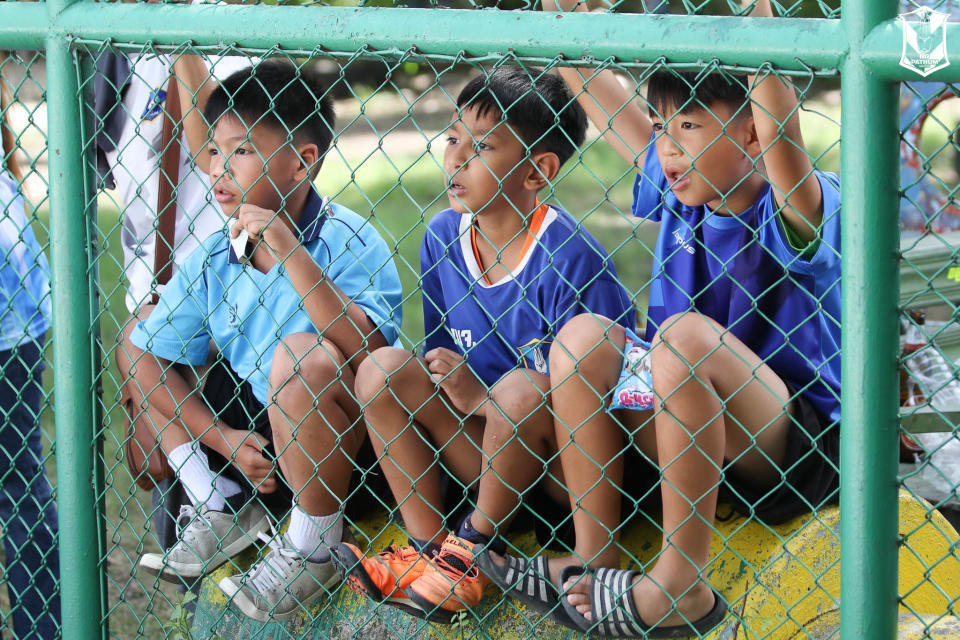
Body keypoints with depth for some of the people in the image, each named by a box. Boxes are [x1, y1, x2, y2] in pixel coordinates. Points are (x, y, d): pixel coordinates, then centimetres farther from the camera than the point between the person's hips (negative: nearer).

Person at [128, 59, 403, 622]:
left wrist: (292, 256, -36)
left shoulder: (351, 243, -19)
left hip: (338, 447, -6)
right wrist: (224, 438, -7)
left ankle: (315, 551, -14)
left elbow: (371, 351, -36)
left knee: (306, 357, -36)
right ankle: (223, 511, 10)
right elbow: (149, 361, 2)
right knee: (146, 332, 5)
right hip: (248, 433, 6)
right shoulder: (214, 258, -4)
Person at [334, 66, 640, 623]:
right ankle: (427, 551, -10)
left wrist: (481, 396, -26)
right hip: (486, 455, 6)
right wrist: (446, 380, -10)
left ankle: (474, 548, -10)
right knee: (385, 368, -9)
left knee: (521, 389, -34)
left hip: (566, 468, -6)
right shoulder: (444, 236, 1)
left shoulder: (571, 259, -20)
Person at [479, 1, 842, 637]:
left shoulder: (793, 210, -15)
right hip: (687, 435, 7)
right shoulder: (677, 193, 5)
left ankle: (681, 585, -26)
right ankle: (594, 558, -10)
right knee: (584, 335, -9)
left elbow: (778, 125, -37)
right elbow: (593, 86, 7)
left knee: (687, 334, -31)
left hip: (802, 452, -7)